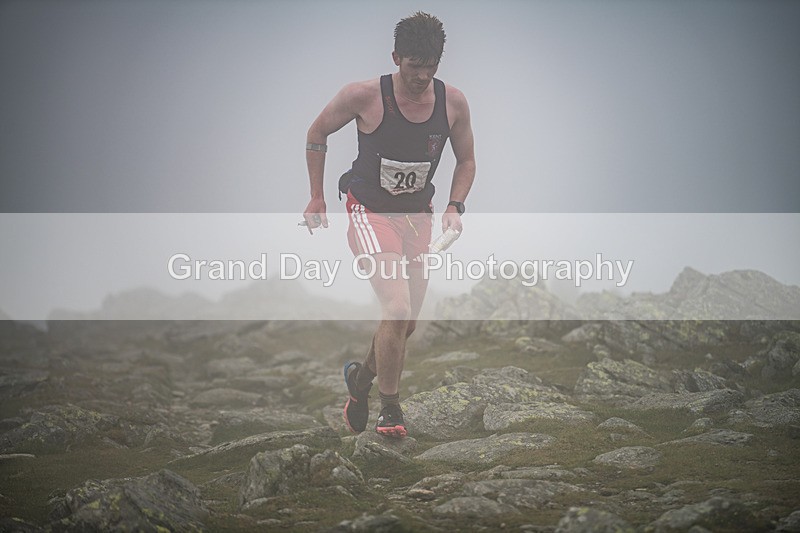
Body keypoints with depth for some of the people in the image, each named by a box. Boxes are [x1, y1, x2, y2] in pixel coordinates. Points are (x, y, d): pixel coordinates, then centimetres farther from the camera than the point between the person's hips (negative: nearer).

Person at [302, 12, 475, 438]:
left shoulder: (453, 102, -6)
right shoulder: (364, 96, -16)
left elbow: (466, 161, 9)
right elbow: (317, 134, 0)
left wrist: (455, 206, -6)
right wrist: (316, 198, 1)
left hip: (417, 215, 5)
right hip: (369, 211, -5)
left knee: (408, 323, 12)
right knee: (398, 310, -21)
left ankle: (361, 378, 41)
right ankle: (390, 412, -4)